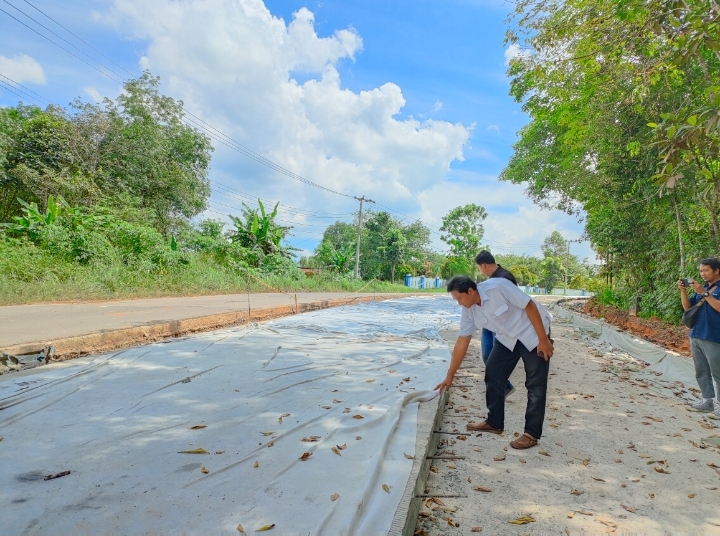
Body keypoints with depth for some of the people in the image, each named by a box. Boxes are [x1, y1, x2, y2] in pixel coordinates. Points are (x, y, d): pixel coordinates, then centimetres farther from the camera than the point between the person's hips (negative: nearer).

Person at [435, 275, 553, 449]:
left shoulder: (498, 286, -30)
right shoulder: (469, 310, -9)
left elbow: (530, 306, -24)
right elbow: (462, 343, -4)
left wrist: (543, 339, -22)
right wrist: (450, 376, -2)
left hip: (532, 333, -6)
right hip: (507, 338, 7)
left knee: (535, 385, -4)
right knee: (493, 374, 2)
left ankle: (531, 433, 4)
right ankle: (494, 422, 17)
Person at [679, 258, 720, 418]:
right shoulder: (702, 288, 14)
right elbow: (687, 307, 11)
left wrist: (704, 293, -23)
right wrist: (683, 291, -3)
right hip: (695, 336, 7)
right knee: (701, 372, 12)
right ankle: (707, 401, 21)